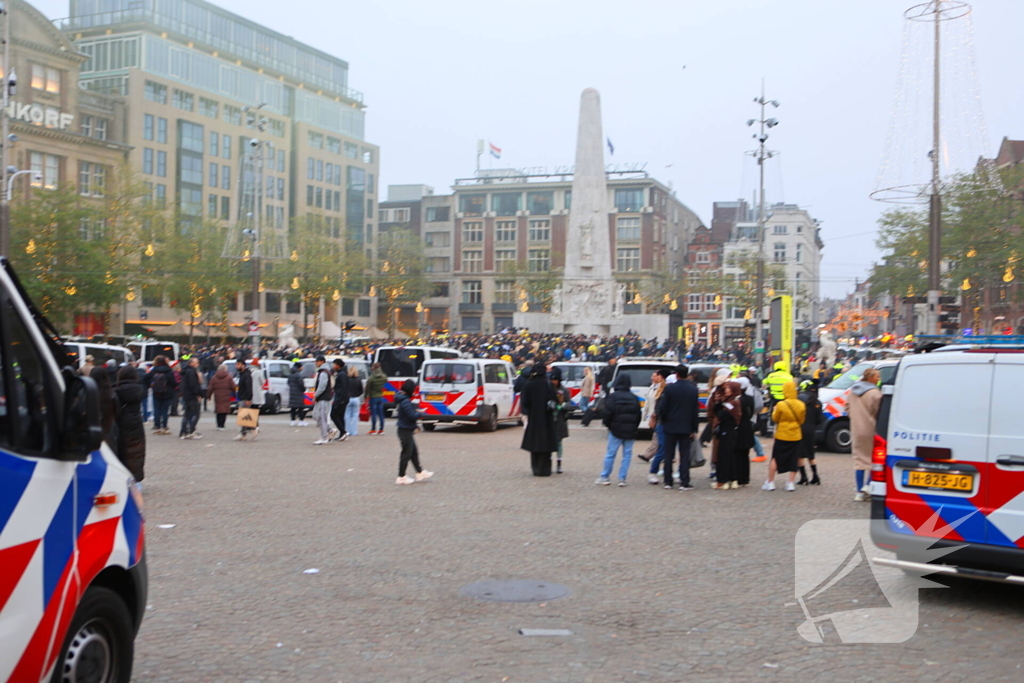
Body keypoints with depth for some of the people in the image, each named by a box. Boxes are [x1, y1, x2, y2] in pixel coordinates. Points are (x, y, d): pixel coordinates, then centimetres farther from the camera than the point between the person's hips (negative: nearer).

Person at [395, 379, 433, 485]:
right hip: (405, 431, -10)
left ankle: (420, 473, 26)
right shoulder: (405, 402, -22)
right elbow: (412, 416, -25)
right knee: (406, 454, -1)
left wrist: (415, 426, 12)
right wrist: (419, 413, -5)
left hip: (406, 429, 10)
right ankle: (401, 477, 7)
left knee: (414, 452, 17)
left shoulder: (402, 399, 10)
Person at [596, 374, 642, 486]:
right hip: (630, 431, 3)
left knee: (610, 454, 4)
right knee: (627, 454, 7)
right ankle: (622, 478, 5)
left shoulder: (613, 396, -7)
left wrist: (607, 424, 6)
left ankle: (605, 477, 9)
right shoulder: (634, 398, 4)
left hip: (616, 430, -3)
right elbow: (639, 414, 8)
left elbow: (608, 413, -11)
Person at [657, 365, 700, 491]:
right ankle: (684, 483, -1)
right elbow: (695, 410, 0)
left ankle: (668, 482, 9)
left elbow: (662, 407, -9)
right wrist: (694, 429, 5)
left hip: (670, 426, -1)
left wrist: (662, 420, 10)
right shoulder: (693, 389, -1)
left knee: (668, 455, 7)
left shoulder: (669, 388, -8)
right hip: (686, 427, 1)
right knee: (685, 456, 3)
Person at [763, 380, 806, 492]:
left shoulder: (781, 405, -16)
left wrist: (774, 411, 14)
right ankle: (790, 483, 7)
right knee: (793, 460, 10)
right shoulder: (801, 405, -4)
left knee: (775, 459, 7)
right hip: (796, 436, 3)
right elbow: (801, 421, 6)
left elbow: (775, 419, -3)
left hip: (782, 436, -3)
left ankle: (770, 482, 7)